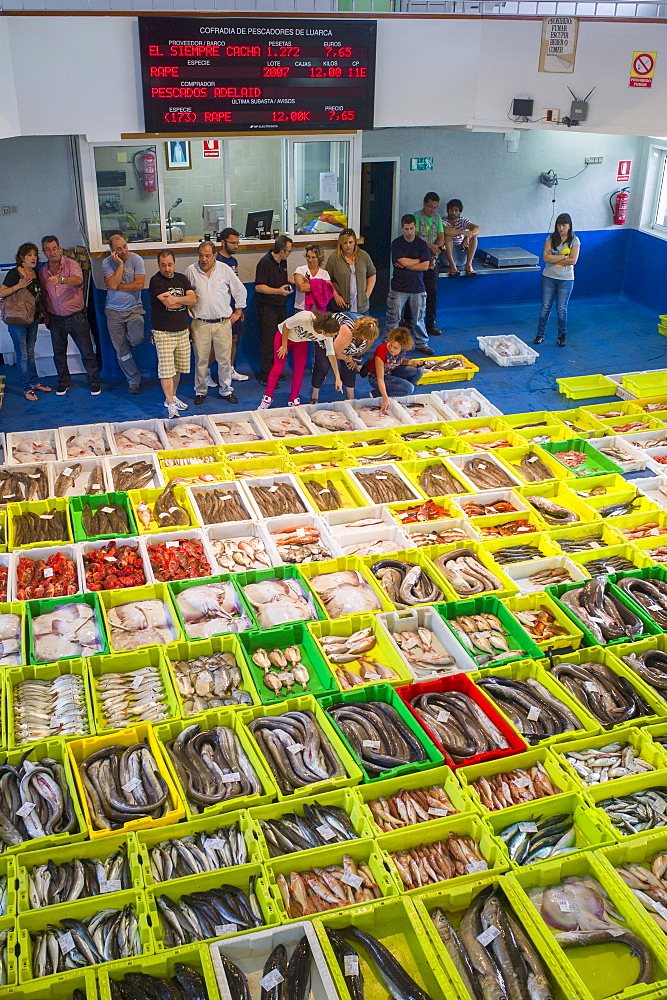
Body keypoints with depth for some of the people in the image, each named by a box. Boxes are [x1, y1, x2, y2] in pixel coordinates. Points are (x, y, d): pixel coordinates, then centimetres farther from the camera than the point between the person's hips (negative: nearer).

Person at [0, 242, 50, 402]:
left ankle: (34, 383, 28)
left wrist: (41, 311, 10)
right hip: (17, 320, -7)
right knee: (22, 355, 0)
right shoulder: (14, 273, -13)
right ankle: (27, 388, 7)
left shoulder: (35, 274, 8)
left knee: (31, 353, 18)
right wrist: (19, 286, -23)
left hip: (33, 318, 7)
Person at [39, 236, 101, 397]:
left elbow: (78, 280, -31)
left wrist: (61, 279, -49)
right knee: (58, 353, 13)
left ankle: (94, 382, 15)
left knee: (87, 352, 1)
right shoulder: (43, 271, 5)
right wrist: (45, 315, 12)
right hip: (55, 319, 4)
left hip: (76, 317, -4)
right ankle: (63, 382, 29)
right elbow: (44, 295, 16)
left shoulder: (70, 264, -10)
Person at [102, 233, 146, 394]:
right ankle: (134, 380, 21)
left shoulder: (136, 259, -6)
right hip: (114, 311, 1)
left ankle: (127, 337, 14)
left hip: (134, 309, -1)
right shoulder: (107, 263, -3)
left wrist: (116, 286, -11)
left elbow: (139, 284, -15)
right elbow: (113, 284, -16)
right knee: (121, 350, 5)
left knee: (136, 339, -25)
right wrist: (120, 264, -18)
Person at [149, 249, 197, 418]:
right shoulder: (155, 281, -9)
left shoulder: (181, 278, 10)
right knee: (166, 370, -8)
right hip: (163, 332, -6)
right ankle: (170, 405, -4)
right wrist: (185, 300, -4)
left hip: (182, 330, 6)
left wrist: (176, 299, -16)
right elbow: (168, 303, -20)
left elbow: (193, 299, -2)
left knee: (178, 368, 14)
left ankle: (172, 397, 30)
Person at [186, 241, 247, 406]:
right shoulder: (191, 270, 2)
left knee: (225, 359, 6)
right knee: (200, 359, 3)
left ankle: (226, 390, 19)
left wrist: (238, 311, 12)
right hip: (200, 324, 0)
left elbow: (240, 290, 13)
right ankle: (200, 391, 18)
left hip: (223, 322, 1)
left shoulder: (224, 269, 3)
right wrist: (188, 316, 9)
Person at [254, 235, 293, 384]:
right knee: (268, 341, -7)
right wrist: (278, 291, -26)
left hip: (281, 306, 9)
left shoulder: (283, 262, 11)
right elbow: (258, 287, -20)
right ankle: (265, 376, -1)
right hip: (267, 308, -9)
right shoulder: (265, 263, -16)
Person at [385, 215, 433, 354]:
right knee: (393, 318, 1)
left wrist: (406, 266, -9)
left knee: (418, 318, 10)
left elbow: (425, 266, -6)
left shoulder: (422, 244, 3)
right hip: (399, 287, -2)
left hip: (417, 287, 2)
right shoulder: (397, 243, -3)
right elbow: (404, 261, -14)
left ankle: (422, 343, 24)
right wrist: (418, 261, -2)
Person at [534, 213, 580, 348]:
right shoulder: (551, 239, -1)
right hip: (549, 277, 1)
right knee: (545, 307, 5)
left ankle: (562, 336, 17)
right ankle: (540, 334, 14)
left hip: (566, 279, -1)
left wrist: (554, 259, -11)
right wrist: (564, 256, -14)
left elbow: (573, 261, -13)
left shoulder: (574, 240, -3)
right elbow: (545, 257, -12)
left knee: (562, 309, 4)